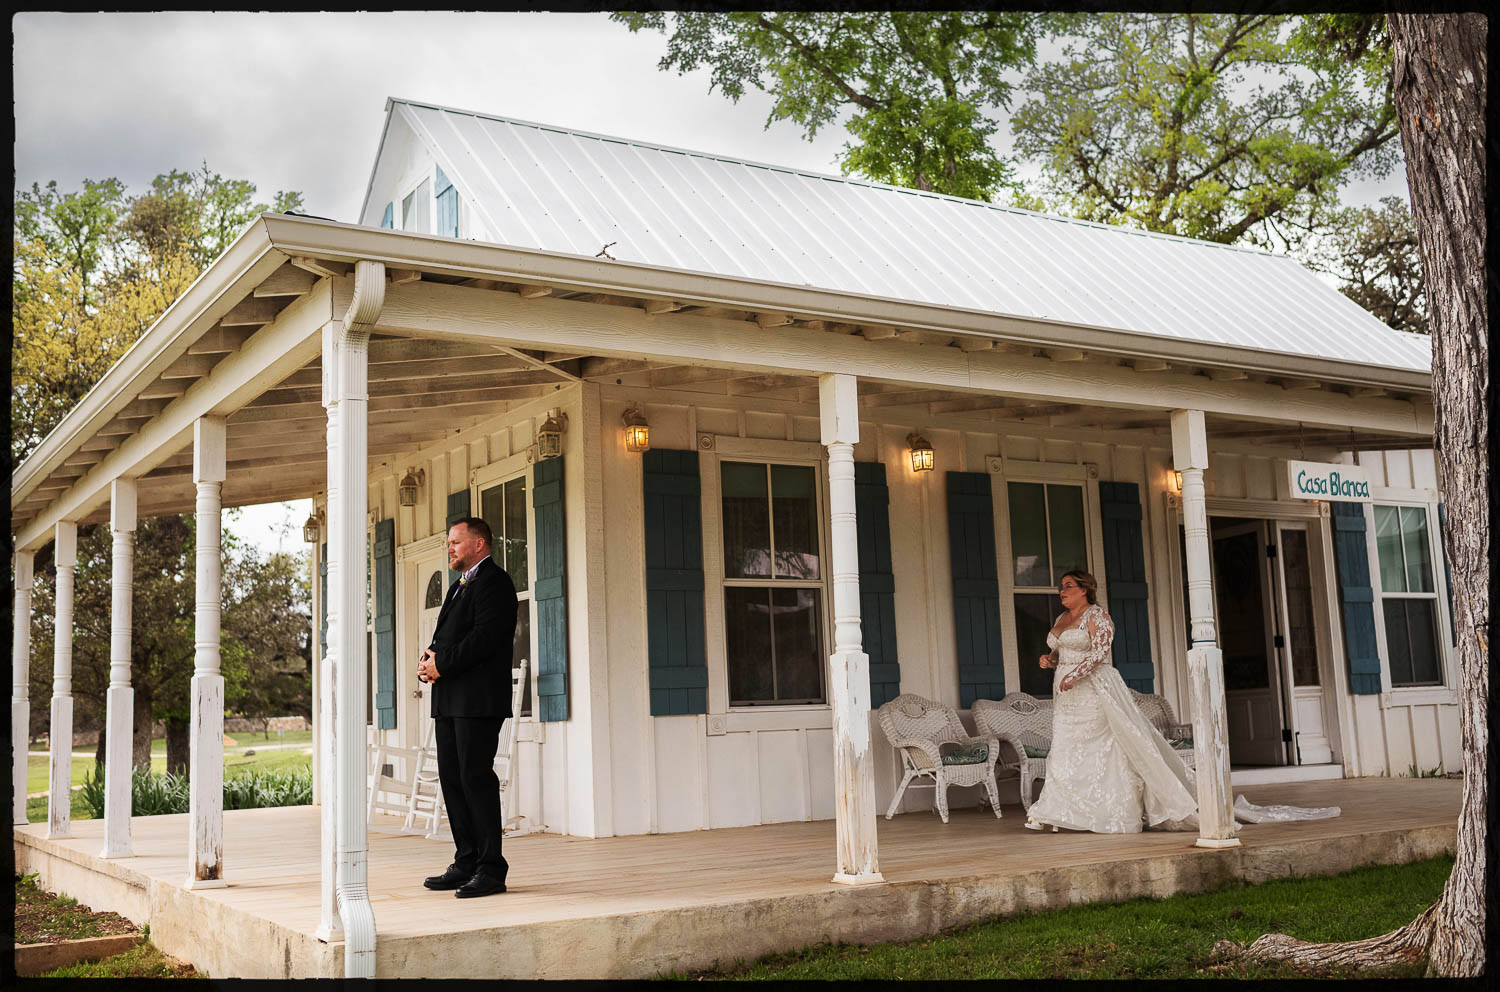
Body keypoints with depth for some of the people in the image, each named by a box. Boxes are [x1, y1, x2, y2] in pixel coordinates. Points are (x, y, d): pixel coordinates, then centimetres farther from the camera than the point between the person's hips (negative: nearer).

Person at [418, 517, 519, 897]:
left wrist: (442, 663, -15)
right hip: (449, 700, 10)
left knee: (476, 777, -9)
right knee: (452, 779, 9)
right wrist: (429, 659, 1)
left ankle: (491, 869, -4)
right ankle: (466, 863, 17)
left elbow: (485, 637, -18)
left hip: (478, 700, -10)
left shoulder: (494, 581, -7)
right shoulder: (459, 587, 24)